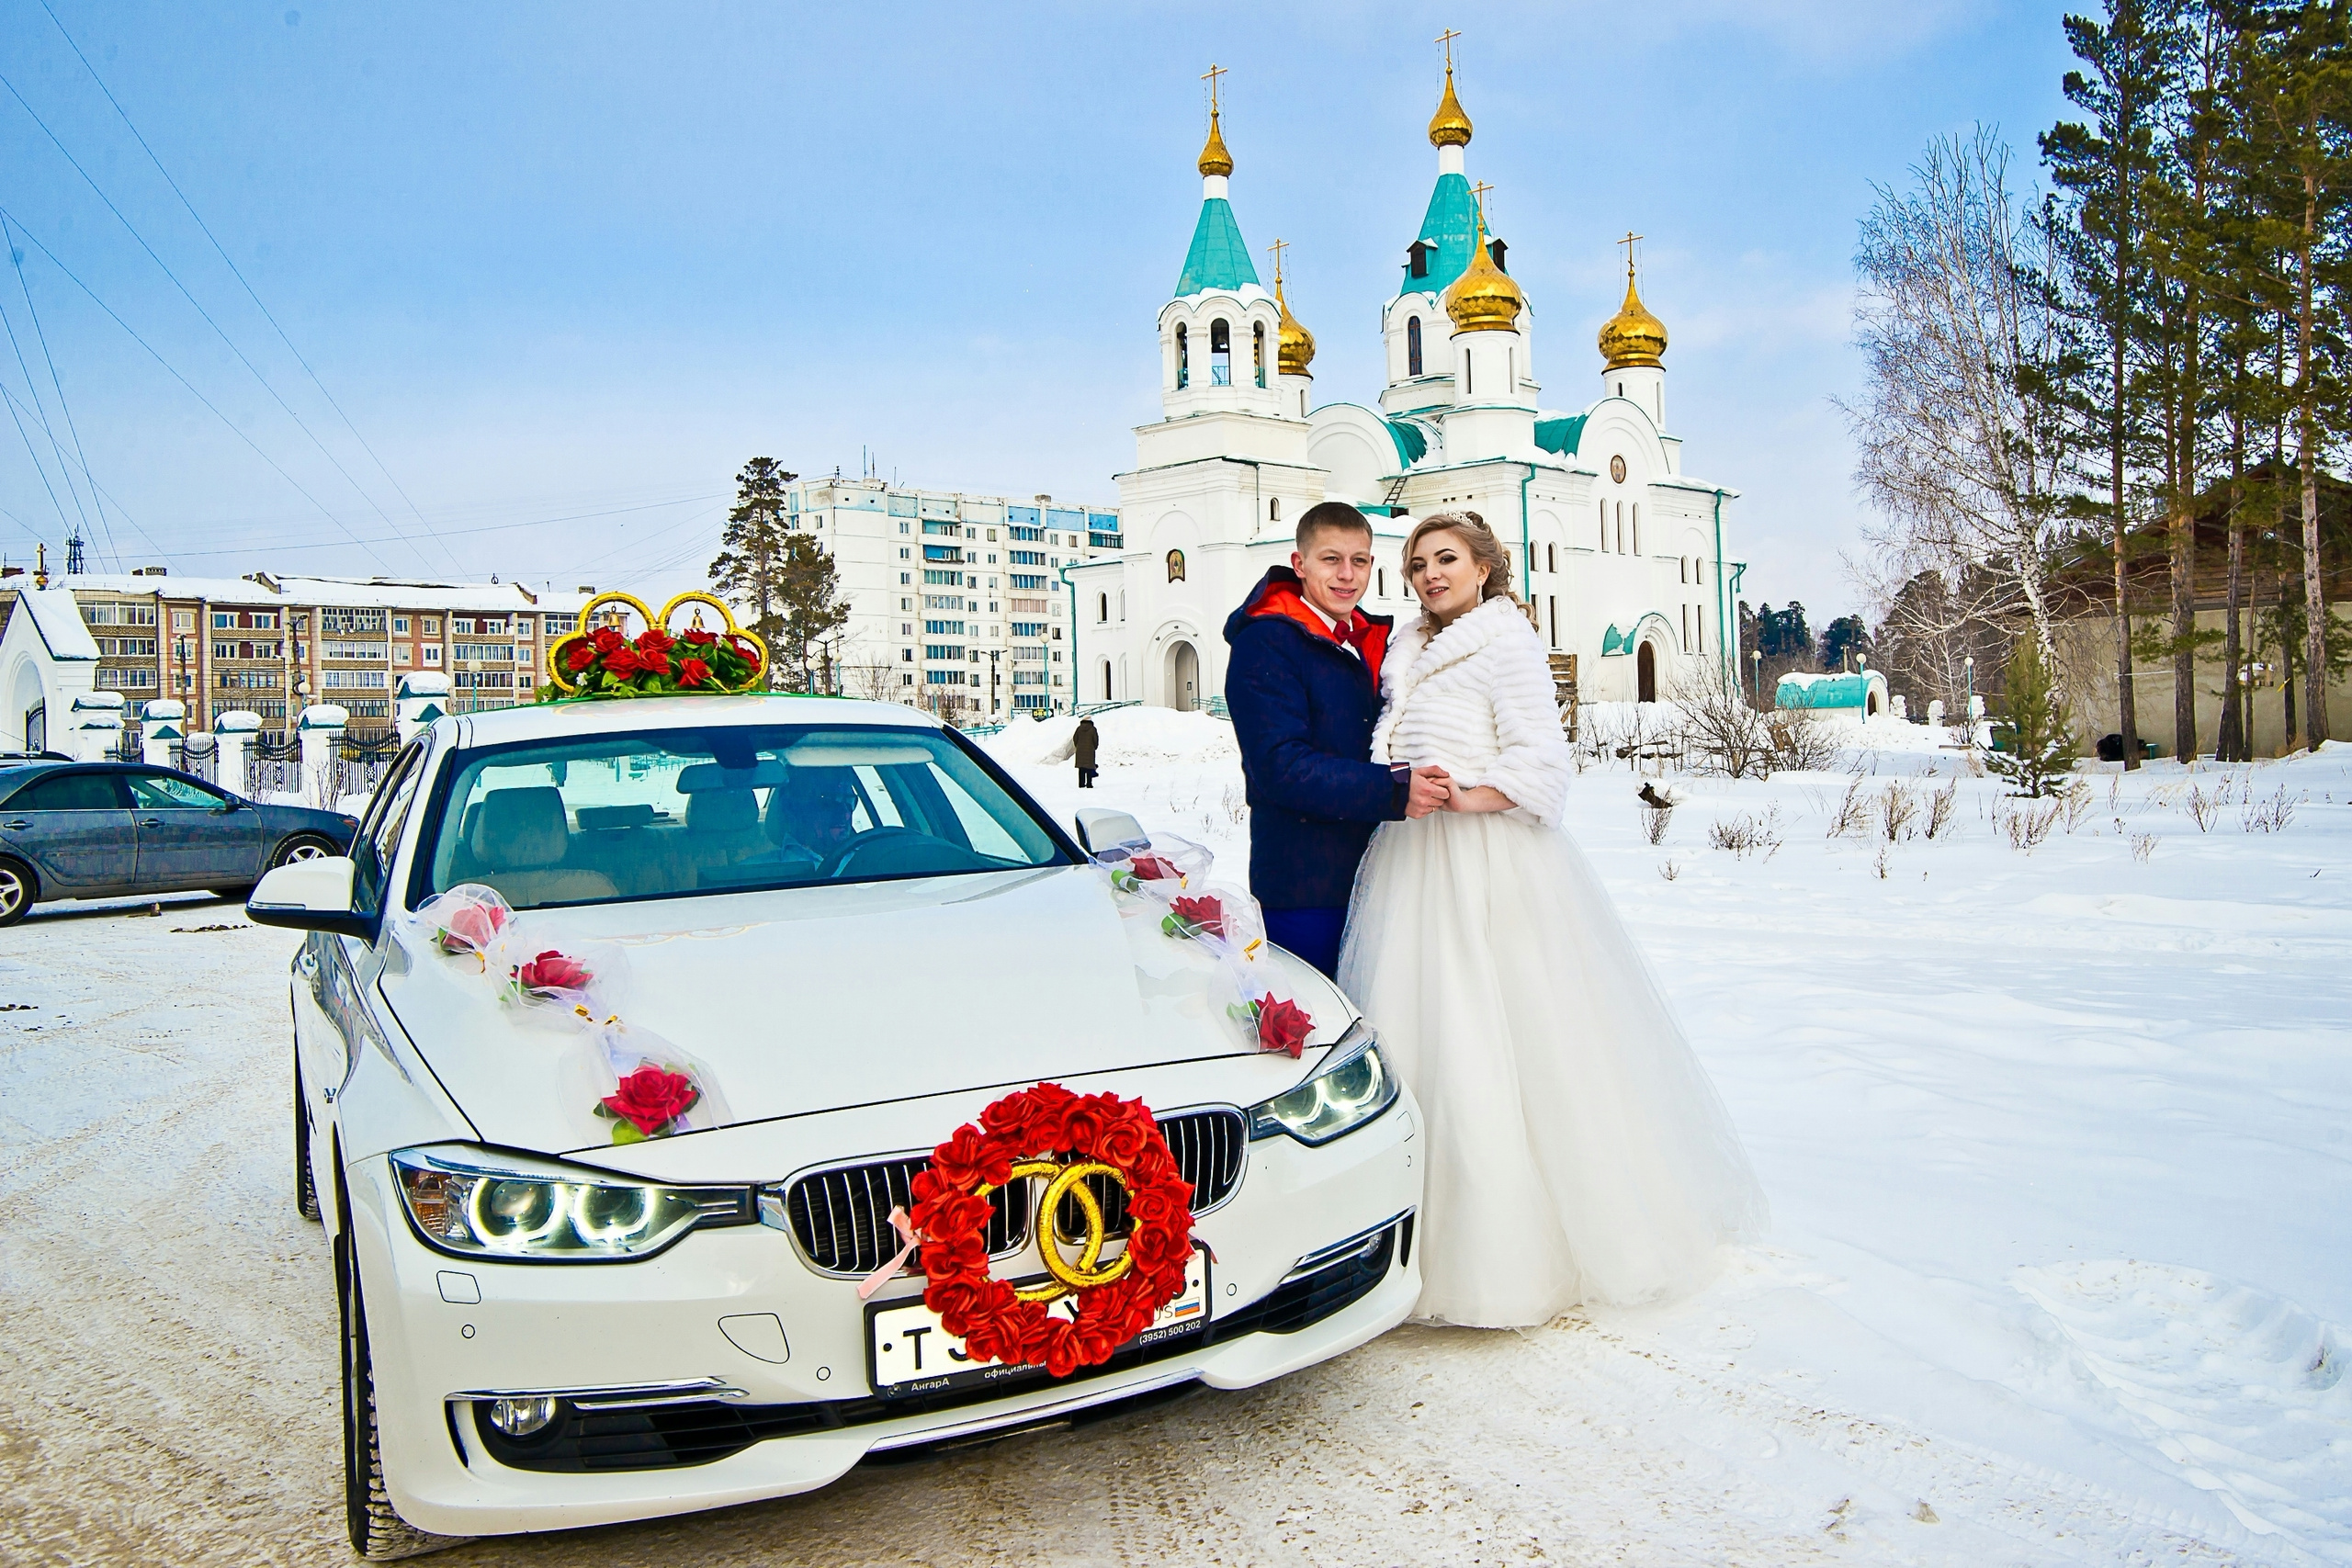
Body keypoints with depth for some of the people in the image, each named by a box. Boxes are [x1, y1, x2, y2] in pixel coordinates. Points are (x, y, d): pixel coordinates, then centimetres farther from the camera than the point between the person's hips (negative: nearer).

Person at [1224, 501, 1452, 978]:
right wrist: (1394, 792, -28)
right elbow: (1281, 765, -22)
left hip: (1371, 876, 7)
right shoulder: (1264, 643, -12)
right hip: (1302, 886, -7)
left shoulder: (1371, 642, 14)